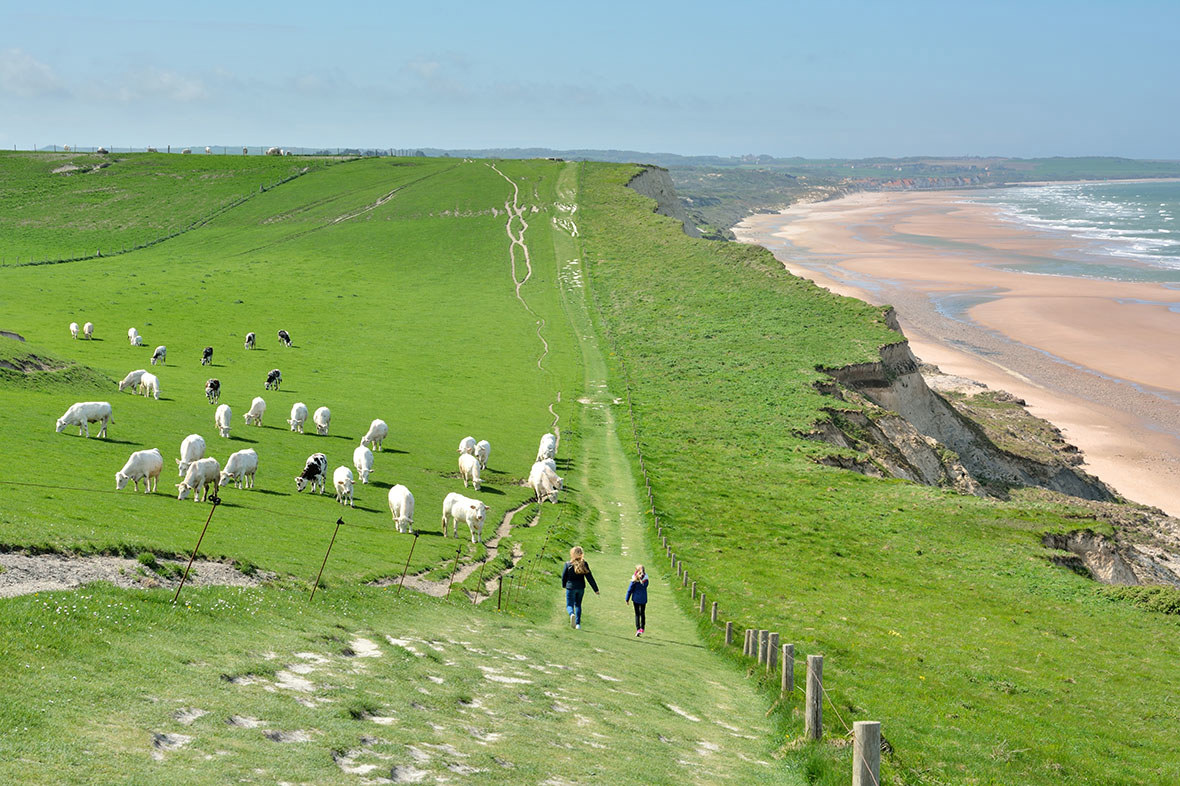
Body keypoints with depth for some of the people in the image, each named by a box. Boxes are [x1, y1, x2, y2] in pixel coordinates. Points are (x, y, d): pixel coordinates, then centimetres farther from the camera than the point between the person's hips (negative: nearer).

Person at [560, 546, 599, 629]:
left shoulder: (568, 564, -9)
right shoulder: (584, 564, -6)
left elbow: (564, 576, 0)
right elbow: (589, 577, -5)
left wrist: (564, 585, 21)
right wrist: (596, 589, 0)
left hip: (570, 587, -3)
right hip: (581, 588, 3)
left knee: (569, 605, 4)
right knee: (578, 605, 18)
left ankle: (572, 614, -31)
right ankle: (578, 624, 14)